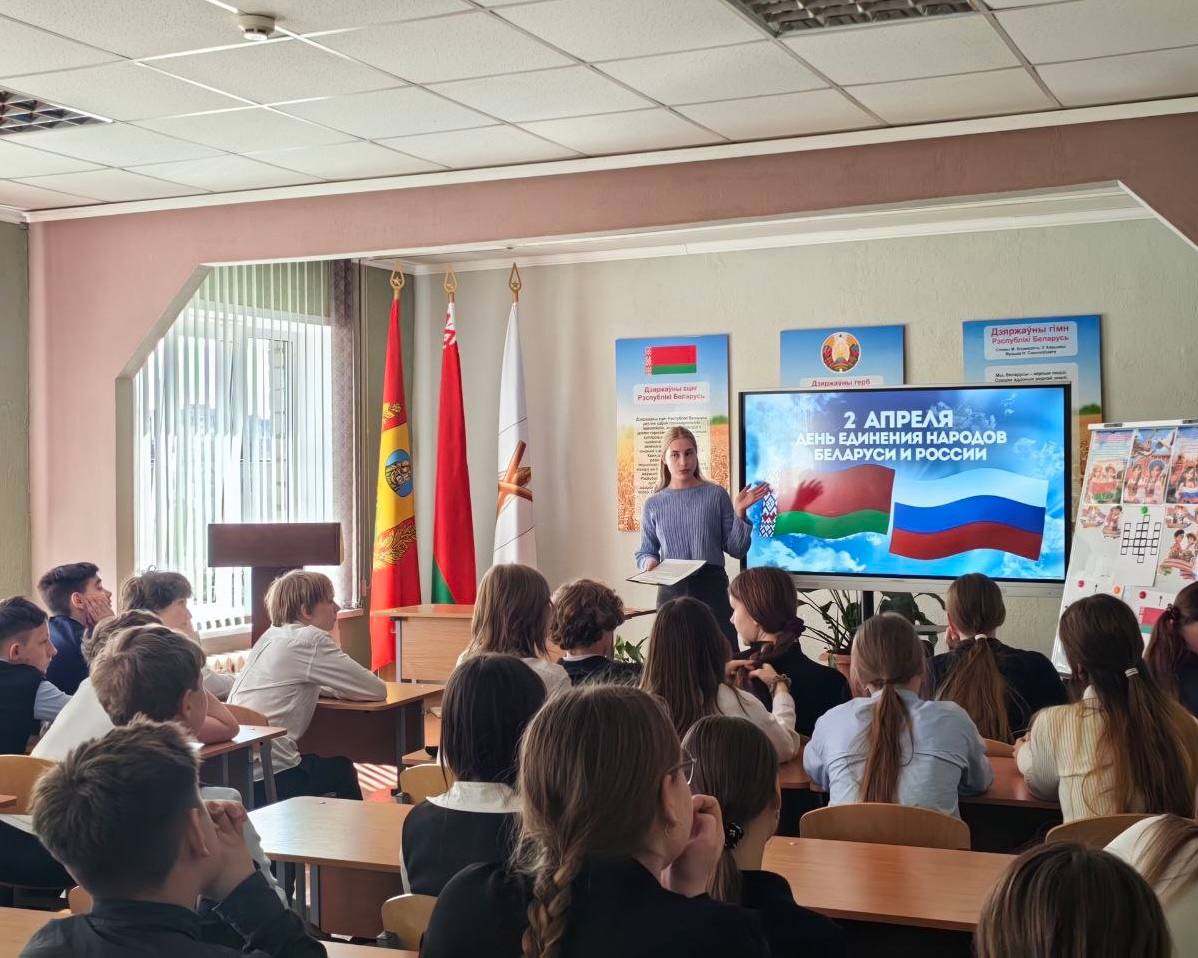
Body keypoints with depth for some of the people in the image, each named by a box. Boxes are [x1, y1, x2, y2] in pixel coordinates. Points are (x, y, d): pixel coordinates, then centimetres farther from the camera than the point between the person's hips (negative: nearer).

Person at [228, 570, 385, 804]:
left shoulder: (272, 634, 11)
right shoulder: (312, 639, -12)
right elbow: (378, 690, -10)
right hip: (265, 776, -8)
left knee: (338, 767, 29)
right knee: (343, 771, 21)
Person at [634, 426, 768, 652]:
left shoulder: (716, 495, 2)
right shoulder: (653, 504, 8)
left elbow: (736, 550, 3)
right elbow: (644, 553, 13)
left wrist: (740, 513, -10)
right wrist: (649, 562, -8)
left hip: (712, 587, -2)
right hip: (672, 591, 2)